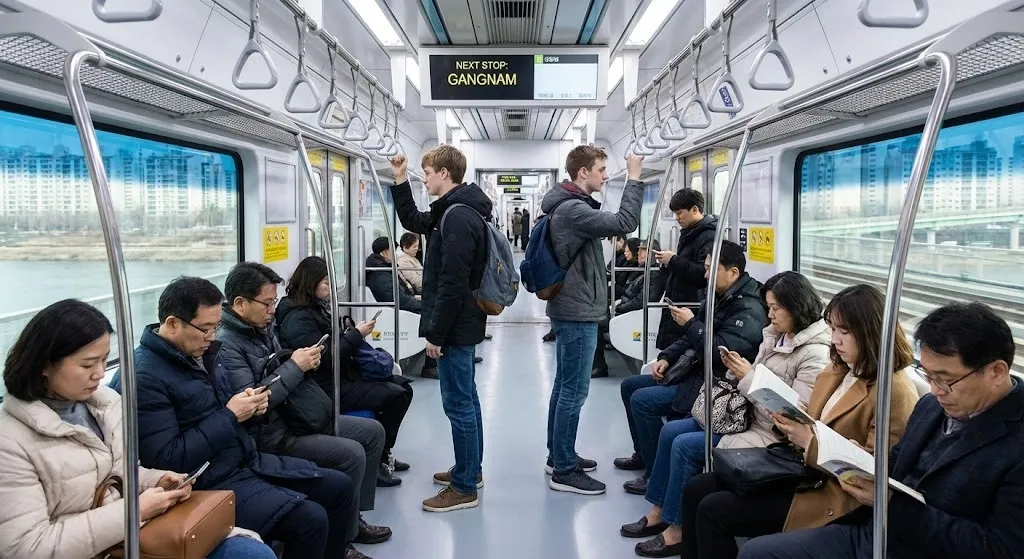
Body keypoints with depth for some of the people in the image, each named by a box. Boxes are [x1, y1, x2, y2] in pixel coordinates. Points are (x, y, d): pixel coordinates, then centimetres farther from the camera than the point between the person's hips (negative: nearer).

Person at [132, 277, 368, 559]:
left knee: (340, 486, 6)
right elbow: (167, 459, -23)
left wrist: (249, 405, -1)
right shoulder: (145, 376, -20)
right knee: (310, 520, -22)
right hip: (210, 481, -9)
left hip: (248, 459, 9)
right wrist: (230, 416, -19)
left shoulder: (204, 350, 8)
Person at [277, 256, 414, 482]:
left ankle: (384, 454, 14)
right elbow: (324, 358, -23)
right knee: (396, 395, -17)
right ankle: (377, 461, -2)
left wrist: (356, 335, 0)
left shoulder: (316, 307, 12)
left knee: (403, 385, 7)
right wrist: (356, 334, -16)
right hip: (327, 387, -10)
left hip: (340, 375, 10)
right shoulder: (298, 319, -18)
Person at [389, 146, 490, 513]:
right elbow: (412, 221, 30)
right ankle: (470, 469, 32)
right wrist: (399, 182, 20)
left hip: (455, 327, -11)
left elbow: (453, 284, -24)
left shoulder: (458, 217, -20)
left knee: (459, 404, -3)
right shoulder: (453, 211, 13)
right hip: (462, 324, 11)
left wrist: (435, 333, -20)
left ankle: (464, 488, 7)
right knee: (466, 400, 18)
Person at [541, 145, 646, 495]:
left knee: (564, 386, 16)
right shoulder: (572, 209, -20)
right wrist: (634, 178, -20)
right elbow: (624, 223, -27)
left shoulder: (569, 206, 14)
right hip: (578, 312, -11)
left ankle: (558, 456, 27)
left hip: (570, 309, 11)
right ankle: (564, 471, 3)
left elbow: (607, 225, 22)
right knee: (574, 391, -5)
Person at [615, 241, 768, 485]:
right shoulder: (718, 297, 10)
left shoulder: (749, 310, -20)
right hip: (693, 371, 11)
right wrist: (667, 358, 3)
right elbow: (692, 338, 19)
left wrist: (690, 323, -19)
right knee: (630, 385, 13)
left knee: (642, 400, -21)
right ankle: (643, 454, 27)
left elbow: (721, 352, -30)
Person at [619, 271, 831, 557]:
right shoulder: (776, 335, 6)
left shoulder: (815, 354, -20)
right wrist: (737, 372, -8)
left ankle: (677, 529, -1)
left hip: (772, 435, -9)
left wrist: (748, 378, -20)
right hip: (745, 416, 9)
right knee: (671, 432, 1)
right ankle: (660, 511, 12)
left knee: (685, 446, -17)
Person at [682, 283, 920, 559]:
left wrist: (809, 442, -23)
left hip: (833, 495, -9)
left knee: (713, 510, -17)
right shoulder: (839, 367, 10)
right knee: (696, 490, -1)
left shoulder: (895, 392, -16)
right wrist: (793, 425, -4)